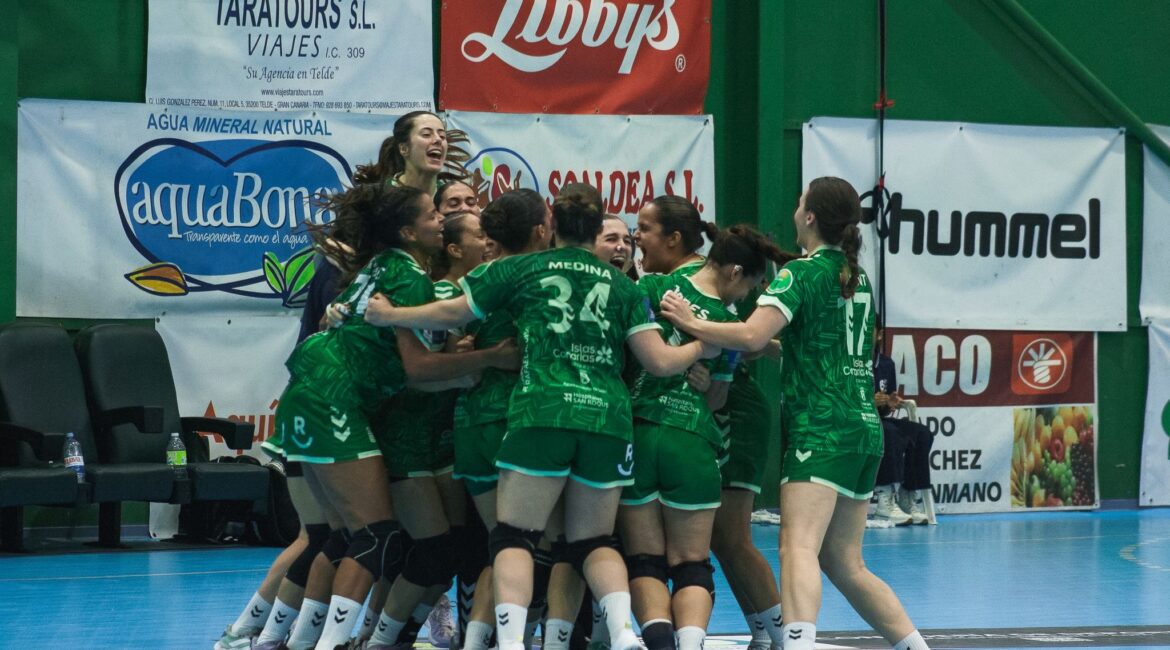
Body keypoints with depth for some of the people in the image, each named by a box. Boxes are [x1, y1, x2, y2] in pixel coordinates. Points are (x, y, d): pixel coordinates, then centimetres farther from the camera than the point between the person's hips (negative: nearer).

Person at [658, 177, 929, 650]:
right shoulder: (858, 279, 19)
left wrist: (692, 323, -6)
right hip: (865, 427, 8)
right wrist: (779, 344, 29)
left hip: (821, 428, -8)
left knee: (798, 547, -21)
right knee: (844, 562, 14)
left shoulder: (802, 273, -6)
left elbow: (751, 336, -18)